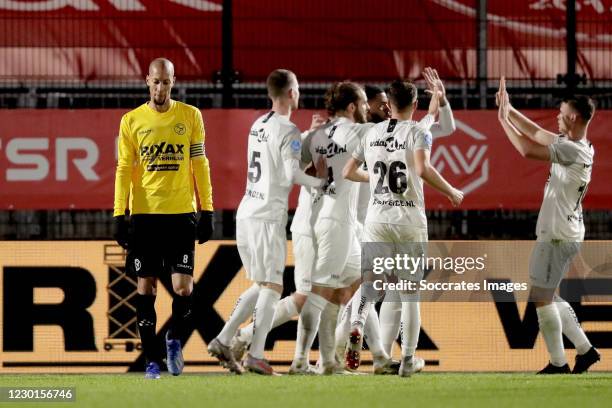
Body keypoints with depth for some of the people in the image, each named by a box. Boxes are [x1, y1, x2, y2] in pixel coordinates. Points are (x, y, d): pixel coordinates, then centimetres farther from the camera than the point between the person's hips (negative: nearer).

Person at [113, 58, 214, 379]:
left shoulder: (190, 116, 5)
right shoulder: (132, 121, 4)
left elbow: (200, 164, 7)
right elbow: (123, 170, 4)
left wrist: (207, 211, 3)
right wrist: (120, 216, -3)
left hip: (181, 214, 0)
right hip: (144, 214, 0)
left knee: (183, 287, -7)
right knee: (146, 287, 2)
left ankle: (175, 340, 20)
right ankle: (151, 360, 9)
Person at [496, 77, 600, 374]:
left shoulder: (574, 151, -22)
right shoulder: (572, 145, 8)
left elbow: (528, 150, -26)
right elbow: (536, 133, 20)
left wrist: (504, 120, -15)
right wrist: (508, 109, 16)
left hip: (557, 237, -10)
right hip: (563, 234, 10)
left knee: (541, 297, -4)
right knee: (548, 296, 18)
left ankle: (558, 363, 1)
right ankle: (584, 349, 20)